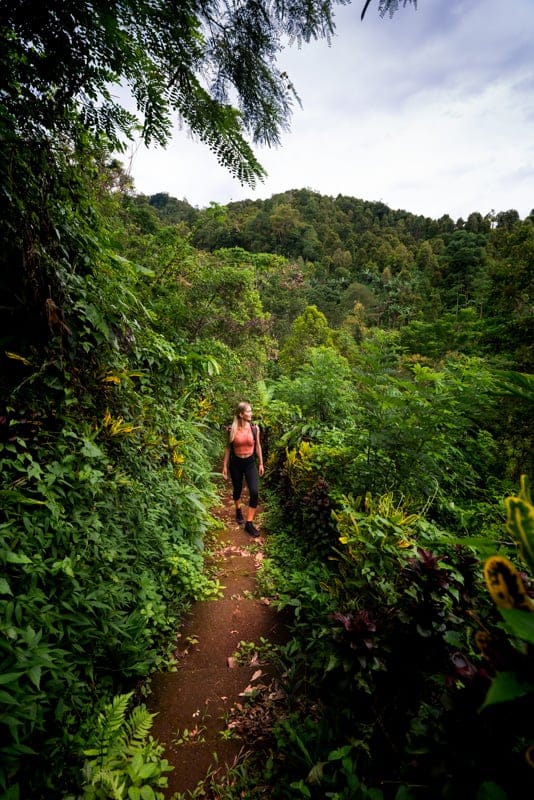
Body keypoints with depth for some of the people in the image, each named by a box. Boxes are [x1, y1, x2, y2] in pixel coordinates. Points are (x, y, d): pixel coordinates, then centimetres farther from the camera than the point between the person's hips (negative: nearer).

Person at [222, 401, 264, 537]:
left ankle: (249, 523, 1)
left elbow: (257, 446, 5)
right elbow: (228, 448, 0)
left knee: (254, 492, -11)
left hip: (250, 462, 1)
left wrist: (261, 463, 8)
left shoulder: (255, 428, -6)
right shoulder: (232, 429, -10)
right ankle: (238, 510, 47)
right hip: (235, 463, -1)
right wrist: (225, 466, 1)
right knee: (237, 490, 16)